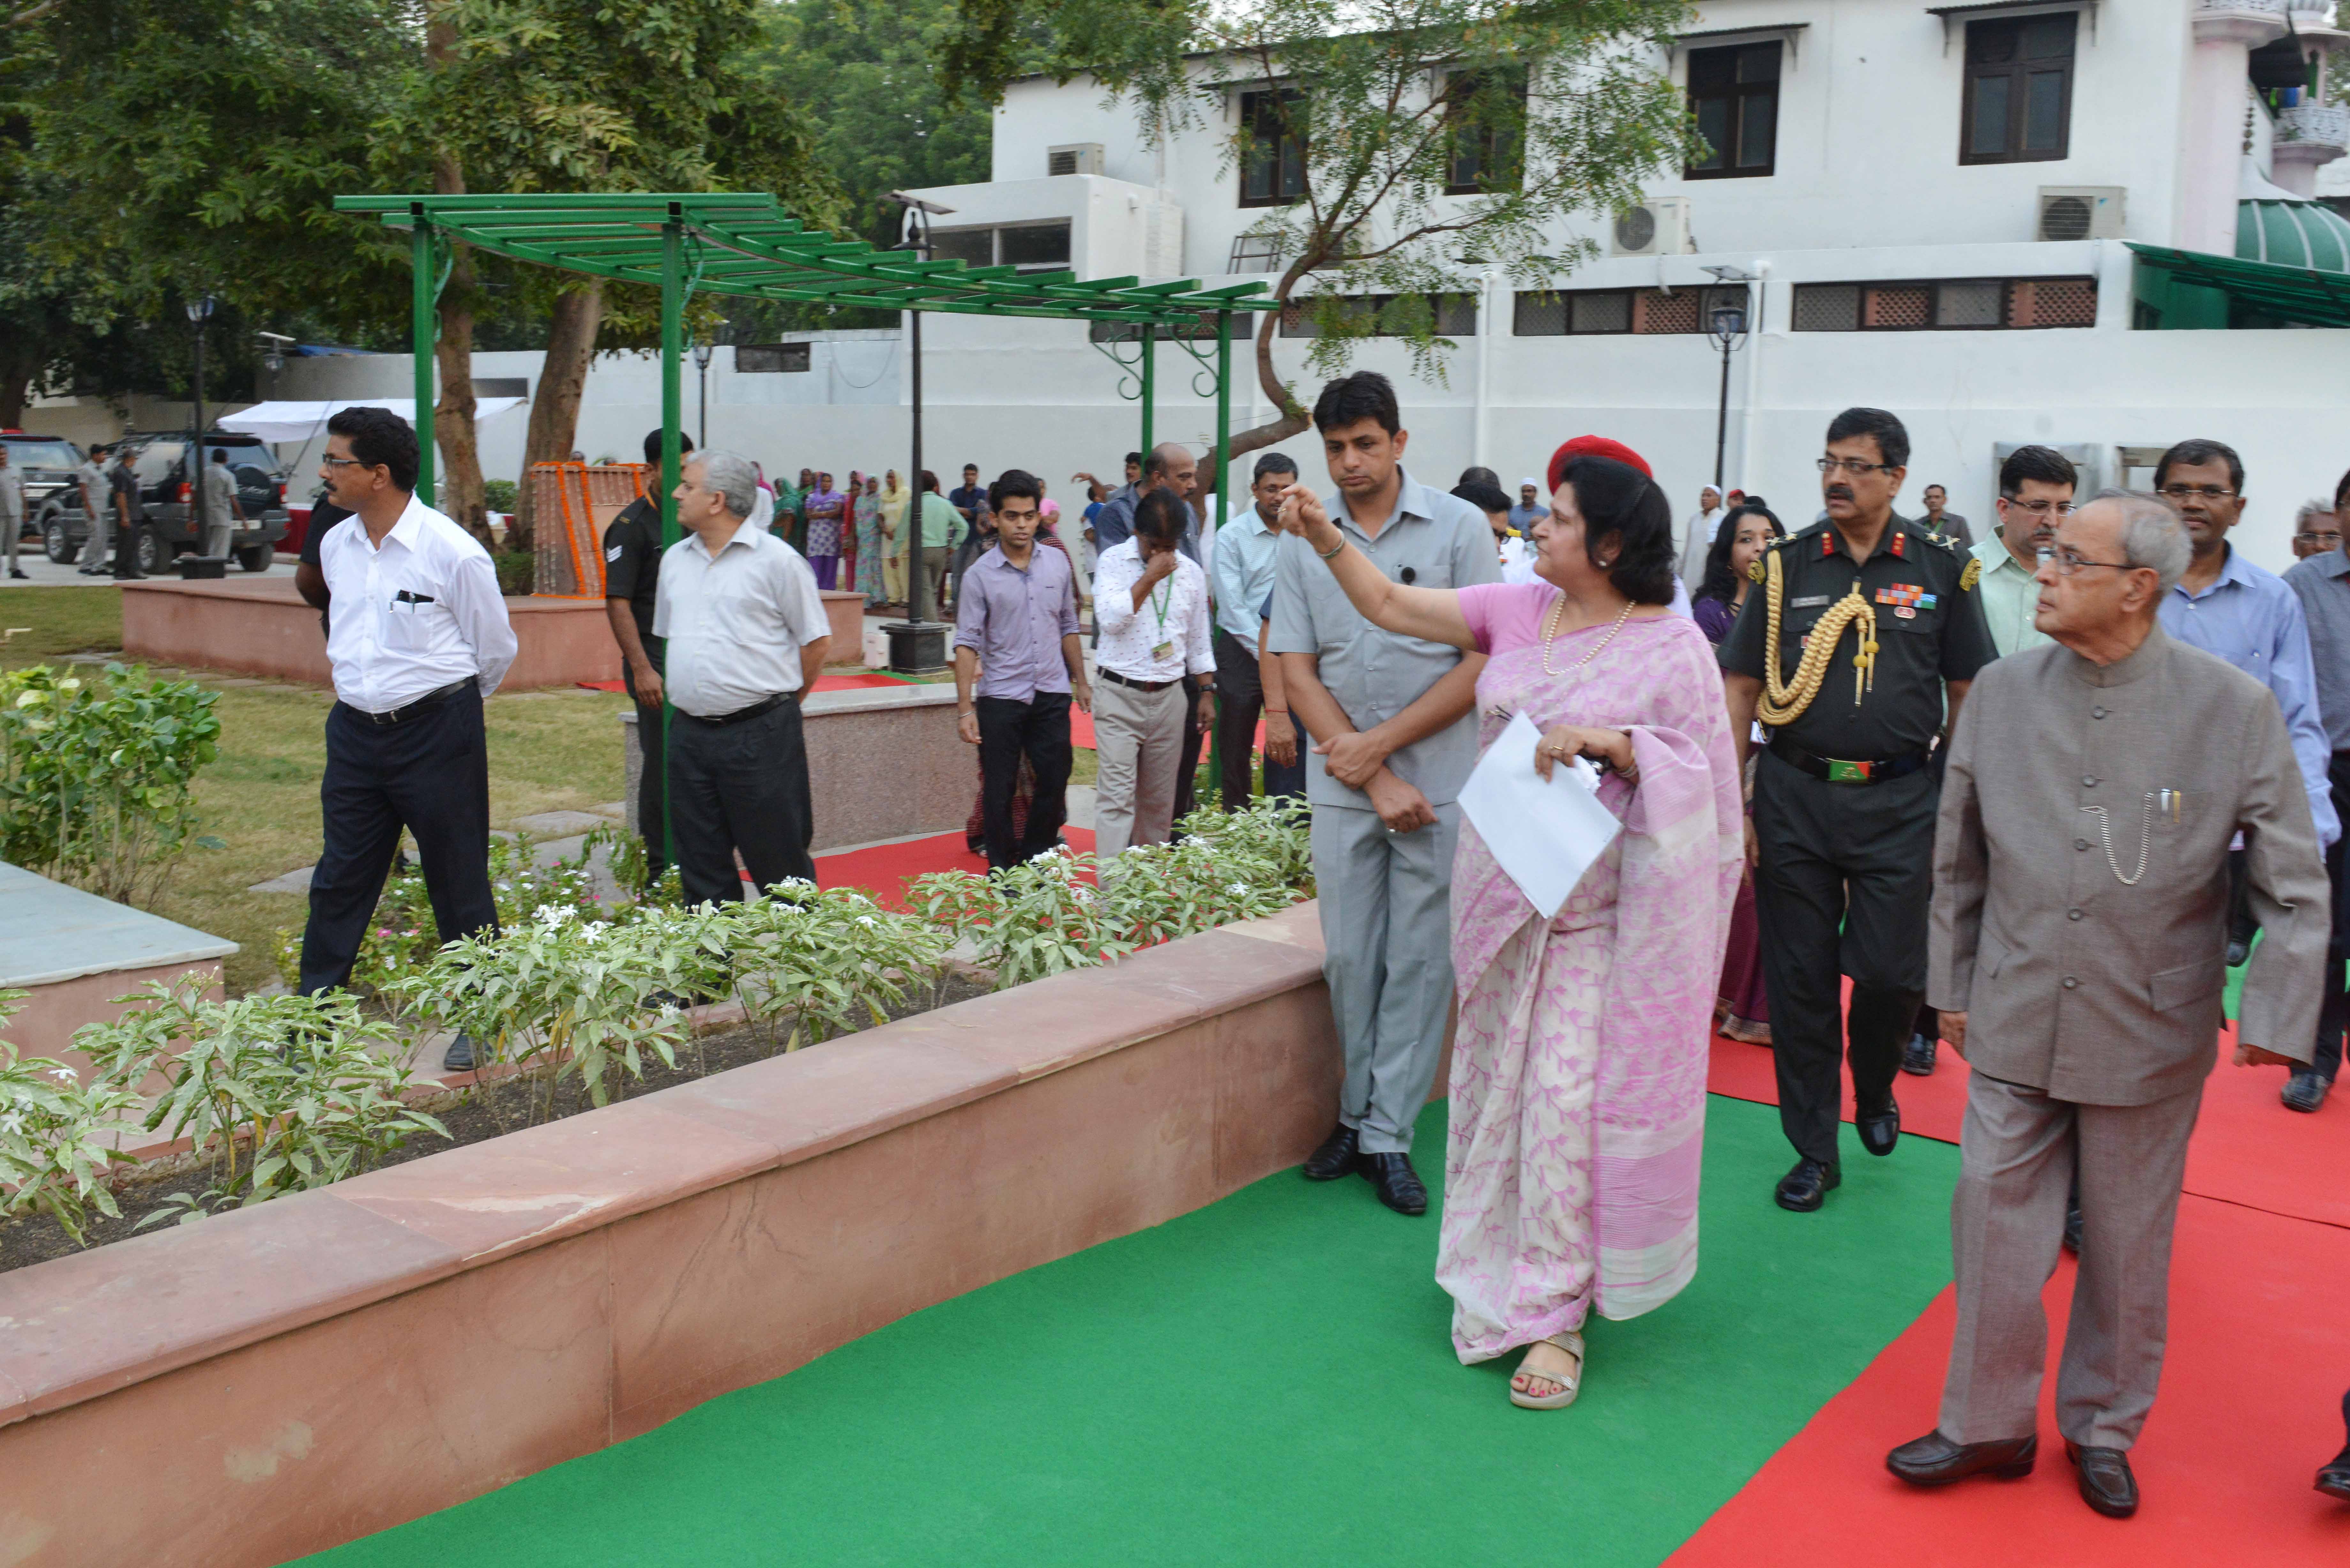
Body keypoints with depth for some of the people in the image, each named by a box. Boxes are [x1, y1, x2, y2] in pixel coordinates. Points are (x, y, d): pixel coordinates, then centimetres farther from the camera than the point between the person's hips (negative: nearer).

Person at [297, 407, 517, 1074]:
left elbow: (495, 650, -2)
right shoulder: (335, 547, 6)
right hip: (355, 730, 6)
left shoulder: (453, 553, -14)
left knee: (459, 883, 5)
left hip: (436, 731, -6)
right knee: (339, 880, 10)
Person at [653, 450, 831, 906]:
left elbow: (816, 642, -3)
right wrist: (695, 698, 15)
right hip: (690, 735, 6)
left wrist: (775, 702, 3)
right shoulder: (675, 560, 13)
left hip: (761, 735, -6)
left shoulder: (777, 559, -6)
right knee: (701, 865, 11)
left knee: (778, 862, 0)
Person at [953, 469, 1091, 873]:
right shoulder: (980, 575, -6)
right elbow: (967, 643, -8)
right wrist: (965, 708, -14)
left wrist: (1082, 681, 15)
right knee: (999, 791, 4)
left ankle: (1035, 862, 24)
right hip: (1000, 697, -3)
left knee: (1053, 783, 6)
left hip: (1052, 693, 3)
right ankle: (1002, 870, 19)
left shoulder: (1057, 562, 5)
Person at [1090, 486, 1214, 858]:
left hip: (1169, 698, 4)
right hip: (1119, 695, -4)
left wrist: (1207, 693, 13)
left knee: (1159, 799, 10)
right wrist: (1149, 578, -14)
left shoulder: (1191, 572, 9)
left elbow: (1199, 641, 16)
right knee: (1116, 795, -10)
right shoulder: (1114, 560, -2)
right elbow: (1110, 618, -16)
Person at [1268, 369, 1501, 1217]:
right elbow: (1297, 674, 2)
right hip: (1343, 785, 2)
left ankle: (1387, 1134, 11)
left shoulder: (1459, 527, -2)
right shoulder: (1302, 541, 4)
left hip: (1440, 777, -2)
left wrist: (1381, 743, -9)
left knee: (1420, 960, 2)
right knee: (1349, 957, 8)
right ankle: (1357, 1115, 23)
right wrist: (1376, 780, -6)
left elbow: (1482, 664, -5)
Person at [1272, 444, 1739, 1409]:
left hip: (1595, 913, -5)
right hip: (1499, 896, 5)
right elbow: (1389, 606, 11)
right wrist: (1324, 536, 3)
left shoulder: (1672, 647, -7)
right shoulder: (1516, 612, 6)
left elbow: (1704, 776, -10)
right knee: (1496, 1086, 13)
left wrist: (1606, 740, -22)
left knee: (1568, 1099, -6)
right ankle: (1501, 1270, 32)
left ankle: (1554, 1314, 6)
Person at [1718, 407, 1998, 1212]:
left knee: (1892, 973, -3)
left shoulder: (1941, 568, 2)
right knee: (1800, 979, 6)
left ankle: (1874, 1089, 31)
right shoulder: (1785, 565, 4)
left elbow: (1967, 694, 5)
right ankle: (1814, 1150, 20)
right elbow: (1740, 692, 4)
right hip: (1794, 796, 1)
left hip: (1898, 803, -1)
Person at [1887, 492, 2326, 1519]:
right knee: (1997, 1231, 5)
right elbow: (1957, 861, 8)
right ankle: (1988, 1425, 24)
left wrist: (2276, 1018, -11)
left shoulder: (2233, 710, -9)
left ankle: (2103, 1431, 34)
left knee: (2128, 1249, 13)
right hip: (2015, 1021, 2)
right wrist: (1954, 989, 10)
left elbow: (2295, 887, -3)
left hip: (2150, 1035, -1)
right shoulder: (2002, 693, -2)